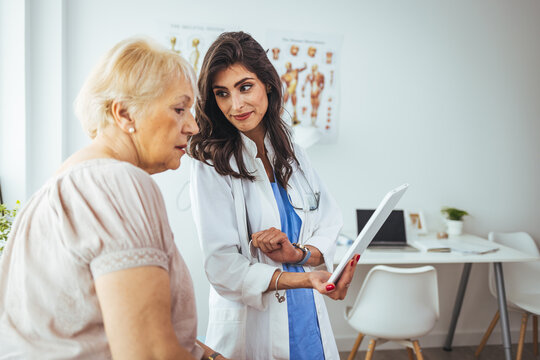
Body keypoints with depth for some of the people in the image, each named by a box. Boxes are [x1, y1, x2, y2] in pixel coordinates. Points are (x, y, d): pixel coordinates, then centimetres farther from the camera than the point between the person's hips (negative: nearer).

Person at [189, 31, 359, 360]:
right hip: (251, 328, -5)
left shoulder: (291, 152, 3)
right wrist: (306, 279, -25)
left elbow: (330, 228, 4)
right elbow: (223, 269, -17)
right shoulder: (212, 164, -14)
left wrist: (299, 254, -15)